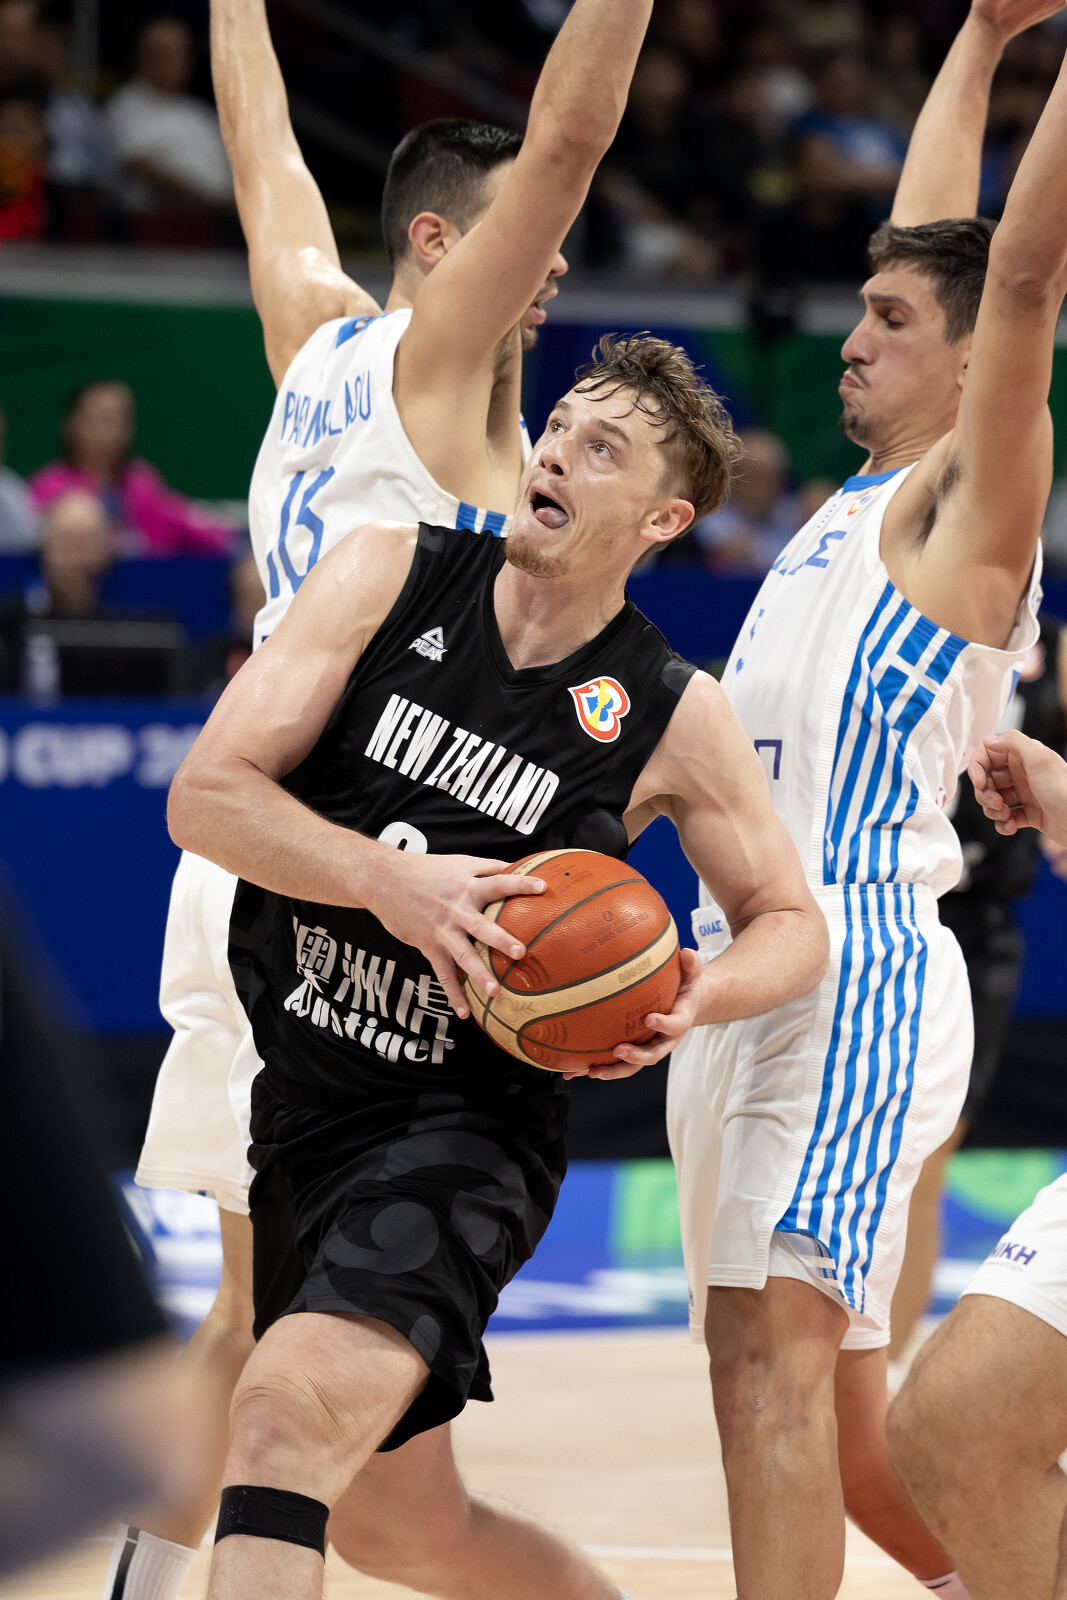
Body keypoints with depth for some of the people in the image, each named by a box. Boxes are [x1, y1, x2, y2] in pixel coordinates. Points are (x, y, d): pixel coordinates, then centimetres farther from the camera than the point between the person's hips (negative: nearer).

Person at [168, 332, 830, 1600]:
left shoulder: (670, 714, -5)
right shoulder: (390, 578, -3)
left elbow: (793, 924, 7)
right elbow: (207, 794, -9)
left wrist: (697, 998, -15)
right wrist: (392, 882, -24)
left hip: (462, 1126, -4)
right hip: (290, 1099, 4)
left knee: (290, 1415, -29)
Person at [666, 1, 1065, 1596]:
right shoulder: (865, 494, 18)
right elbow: (935, 239, 28)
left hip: (859, 969, -9)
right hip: (749, 969, 9)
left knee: (771, 1350, -21)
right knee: (830, 1399, 14)